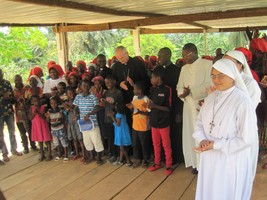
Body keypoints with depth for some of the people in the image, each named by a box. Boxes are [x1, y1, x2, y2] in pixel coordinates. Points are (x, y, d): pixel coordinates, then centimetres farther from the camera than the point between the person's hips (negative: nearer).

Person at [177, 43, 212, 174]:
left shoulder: (207, 64, -5)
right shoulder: (184, 68, 14)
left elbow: (210, 85, -14)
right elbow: (179, 86, 12)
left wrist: (191, 91, -18)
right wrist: (182, 93, -11)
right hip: (189, 106, 6)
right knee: (191, 134, 8)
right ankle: (196, 163, 19)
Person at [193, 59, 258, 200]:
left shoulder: (242, 101, -20)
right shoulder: (211, 97, 2)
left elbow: (247, 139, -19)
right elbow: (200, 123, 8)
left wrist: (215, 145, -19)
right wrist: (201, 140, -12)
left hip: (231, 161, -6)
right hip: (209, 158, 6)